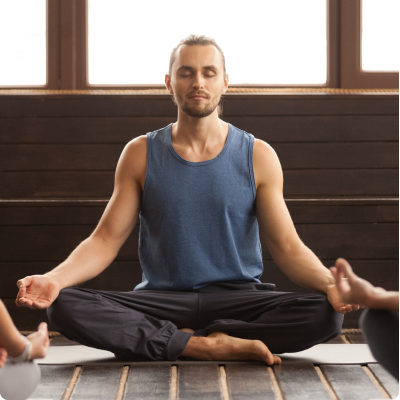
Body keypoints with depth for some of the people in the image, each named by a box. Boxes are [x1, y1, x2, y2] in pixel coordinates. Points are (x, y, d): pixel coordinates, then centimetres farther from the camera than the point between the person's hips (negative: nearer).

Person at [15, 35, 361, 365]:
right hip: (162, 300, 0)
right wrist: (55, 278, -18)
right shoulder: (141, 155, 6)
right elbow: (106, 240, 2)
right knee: (63, 307, -26)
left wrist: (330, 283, -21)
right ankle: (204, 345, -25)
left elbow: (288, 246, 1)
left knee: (326, 314, -29)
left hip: (239, 298, 1)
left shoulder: (258, 156, 4)